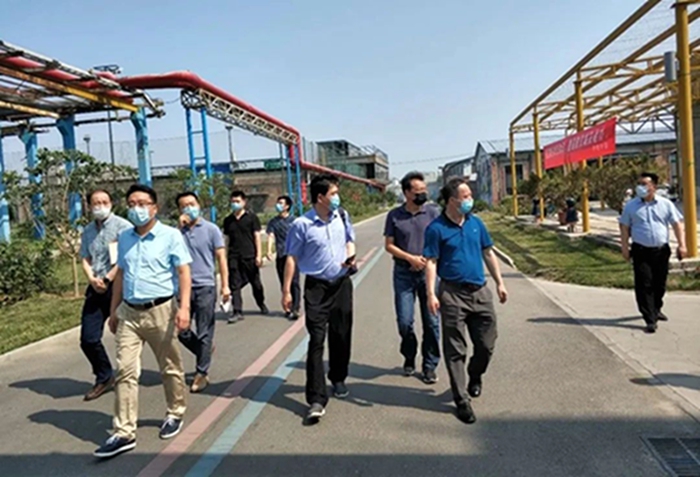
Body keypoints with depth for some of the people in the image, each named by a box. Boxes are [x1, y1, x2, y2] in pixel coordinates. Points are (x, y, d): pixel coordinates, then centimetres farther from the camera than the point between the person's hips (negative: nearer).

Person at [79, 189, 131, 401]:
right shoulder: (88, 231, 13)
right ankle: (104, 377, 25)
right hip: (96, 288, 6)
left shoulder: (122, 226, -6)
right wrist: (92, 279, -5)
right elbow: (85, 259, 13)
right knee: (88, 339, 6)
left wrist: (107, 279, -11)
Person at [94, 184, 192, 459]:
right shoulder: (124, 238, 10)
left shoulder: (170, 235, -6)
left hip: (160, 311, -4)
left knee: (170, 368, 10)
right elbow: (120, 274, 17)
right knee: (125, 371, 2)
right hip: (129, 313, 5)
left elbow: (183, 272, -11)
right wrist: (113, 310, 16)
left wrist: (184, 306, -21)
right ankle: (124, 433, 9)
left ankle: (175, 414, 31)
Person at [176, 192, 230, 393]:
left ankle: (202, 373, 15)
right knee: (180, 330, 8)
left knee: (204, 333, 3)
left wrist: (225, 285, -6)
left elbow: (221, 258, 1)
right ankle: (205, 351, 34)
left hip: (205, 287, -3)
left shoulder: (211, 229, 1)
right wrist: (180, 226, -12)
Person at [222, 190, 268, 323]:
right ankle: (237, 312, 1)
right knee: (235, 285, -2)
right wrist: (226, 256, 10)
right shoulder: (228, 220, 10)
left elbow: (257, 236, -3)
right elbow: (227, 239, 14)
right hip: (233, 257, 3)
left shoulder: (251, 217, 0)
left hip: (249, 257, -2)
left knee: (256, 283, 9)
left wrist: (259, 255, -10)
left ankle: (262, 305, 30)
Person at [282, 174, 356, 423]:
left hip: (342, 284, 5)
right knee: (316, 341, -6)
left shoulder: (342, 216, 2)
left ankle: (338, 379, 35)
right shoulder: (302, 224, -12)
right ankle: (316, 400, -4)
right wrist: (286, 291, -9)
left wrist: (351, 257, -5)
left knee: (341, 336, 13)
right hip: (316, 287, -4)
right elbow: (292, 258, -8)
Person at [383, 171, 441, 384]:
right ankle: (409, 358, 30)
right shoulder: (395, 215, 0)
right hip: (403, 273, 0)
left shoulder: (433, 212, -1)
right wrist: (411, 258, -11)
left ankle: (430, 365, 19)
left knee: (431, 321, 3)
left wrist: (428, 259, -11)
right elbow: (389, 245, 1)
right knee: (404, 321, 4)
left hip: (428, 272, 0)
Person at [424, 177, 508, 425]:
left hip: (480, 292, 5)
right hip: (453, 294, -5)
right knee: (455, 351, 3)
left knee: (486, 344, 12)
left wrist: (500, 283, 13)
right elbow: (431, 263, -10)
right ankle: (462, 401, 15)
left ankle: (475, 376, 43)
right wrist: (431, 294, -17)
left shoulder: (476, 223, 7)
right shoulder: (437, 228, -8)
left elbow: (488, 254, 15)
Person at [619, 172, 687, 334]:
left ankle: (656, 309, 37)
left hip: (662, 250, 2)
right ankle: (650, 319, -3)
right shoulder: (631, 206, -1)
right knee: (644, 285, -6)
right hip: (641, 251, -2)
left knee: (660, 284, 14)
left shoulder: (666, 204, 2)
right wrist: (625, 248, -3)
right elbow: (624, 227, 2)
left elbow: (677, 224, 3)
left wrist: (682, 245, -5)